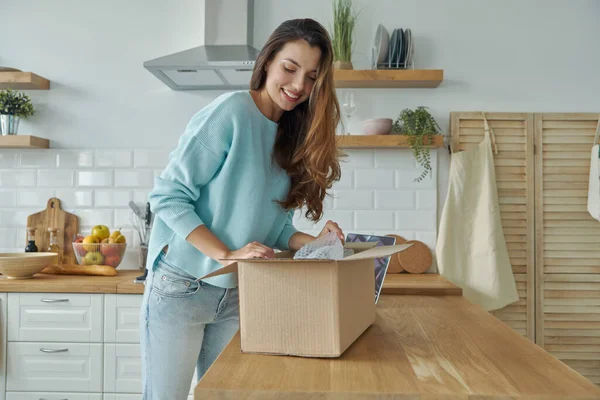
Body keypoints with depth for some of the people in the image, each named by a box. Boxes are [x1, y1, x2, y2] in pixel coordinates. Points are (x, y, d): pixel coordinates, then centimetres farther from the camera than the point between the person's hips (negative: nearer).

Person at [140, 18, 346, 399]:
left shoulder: (294, 139, 5)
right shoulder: (232, 112, -15)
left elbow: (274, 227, 7)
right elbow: (168, 195, -16)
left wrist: (316, 242, -11)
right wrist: (226, 254, -23)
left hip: (240, 293, 6)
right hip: (181, 285, -6)